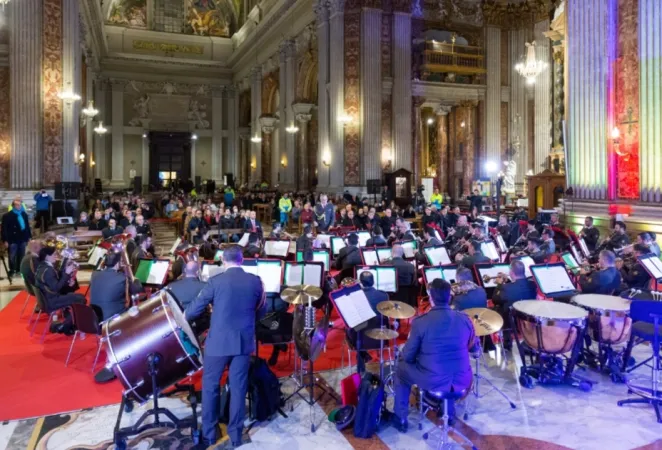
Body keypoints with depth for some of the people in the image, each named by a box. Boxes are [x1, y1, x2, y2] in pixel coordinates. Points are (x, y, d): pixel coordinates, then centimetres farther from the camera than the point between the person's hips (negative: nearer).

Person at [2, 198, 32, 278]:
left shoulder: (24, 214, 7)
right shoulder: (7, 216, -8)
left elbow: (27, 226, 13)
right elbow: (4, 229, -9)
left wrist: (29, 236, 11)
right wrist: (5, 240, -13)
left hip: (22, 239, 5)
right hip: (12, 240, -4)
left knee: (21, 256, 13)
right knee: (12, 257, 2)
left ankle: (19, 269, 25)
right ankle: (11, 271, 14)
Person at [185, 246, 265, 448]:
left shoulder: (216, 281, -11)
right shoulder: (255, 281, -3)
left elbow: (194, 309, -3)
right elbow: (258, 309, 11)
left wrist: (183, 317, 18)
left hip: (219, 341, -3)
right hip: (244, 341, 3)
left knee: (210, 386, 14)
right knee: (238, 388, 12)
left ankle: (209, 434, 23)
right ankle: (236, 435, 21)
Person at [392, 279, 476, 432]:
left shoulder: (420, 322, -18)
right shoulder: (465, 319, -6)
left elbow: (408, 356, -9)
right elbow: (473, 347, 11)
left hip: (433, 382, -4)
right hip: (461, 381, 4)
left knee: (402, 368, 24)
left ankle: (400, 418, 29)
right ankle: (448, 411, 46)